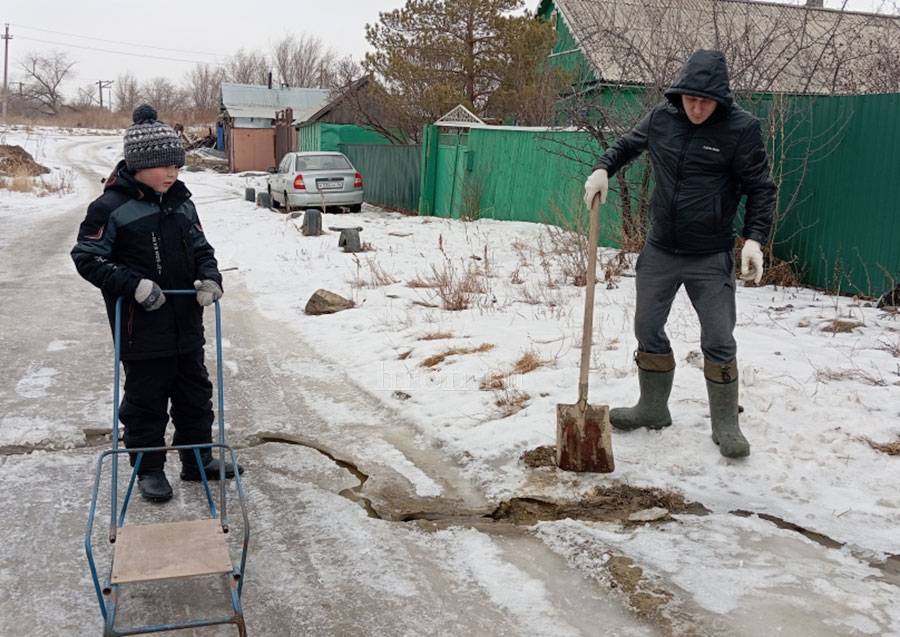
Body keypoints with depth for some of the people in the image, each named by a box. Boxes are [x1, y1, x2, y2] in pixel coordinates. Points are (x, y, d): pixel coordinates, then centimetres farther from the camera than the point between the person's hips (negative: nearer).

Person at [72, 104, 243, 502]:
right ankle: (149, 469, 24)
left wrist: (209, 277, -9)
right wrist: (134, 285, -23)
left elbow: (200, 248, 12)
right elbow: (87, 257, -11)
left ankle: (198, 459, 32)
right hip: (143, 330, -6)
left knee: (196, 395, 16)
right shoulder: (111, 208, -14)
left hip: (186, 325, 6)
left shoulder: (181, 202, 4)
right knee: (146, 401, 7)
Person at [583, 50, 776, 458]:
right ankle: (653, 408, 30)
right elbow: (627, 145, 17)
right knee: (648, 330, 12)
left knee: (719, 343, 0)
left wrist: (755, 238, -19)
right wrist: (603, 169, -1)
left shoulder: (741, 128, -13)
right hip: (659, 251, 4)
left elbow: (761, 188, -7)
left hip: (710, 258, -4)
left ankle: (726, 425, 16)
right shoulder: (661, 118, -2)